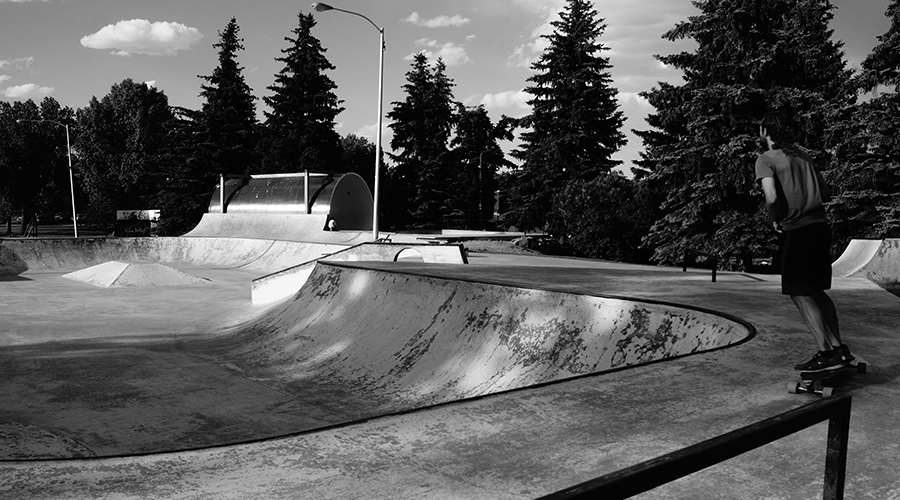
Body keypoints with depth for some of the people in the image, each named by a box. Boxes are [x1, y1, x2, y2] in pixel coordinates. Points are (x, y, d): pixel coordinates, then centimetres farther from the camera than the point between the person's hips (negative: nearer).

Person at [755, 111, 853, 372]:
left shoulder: (766, 159, -5)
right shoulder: (802, 156, 17)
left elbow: (772, 197, -19)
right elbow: (826, 193, 18)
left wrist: (775, 220, -2)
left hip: (797, 231, -7)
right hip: (820, 225, 8)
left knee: (800, 294, -1)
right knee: (816, 291, 16)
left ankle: (827, 353, -4)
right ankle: (839, 348, 16)